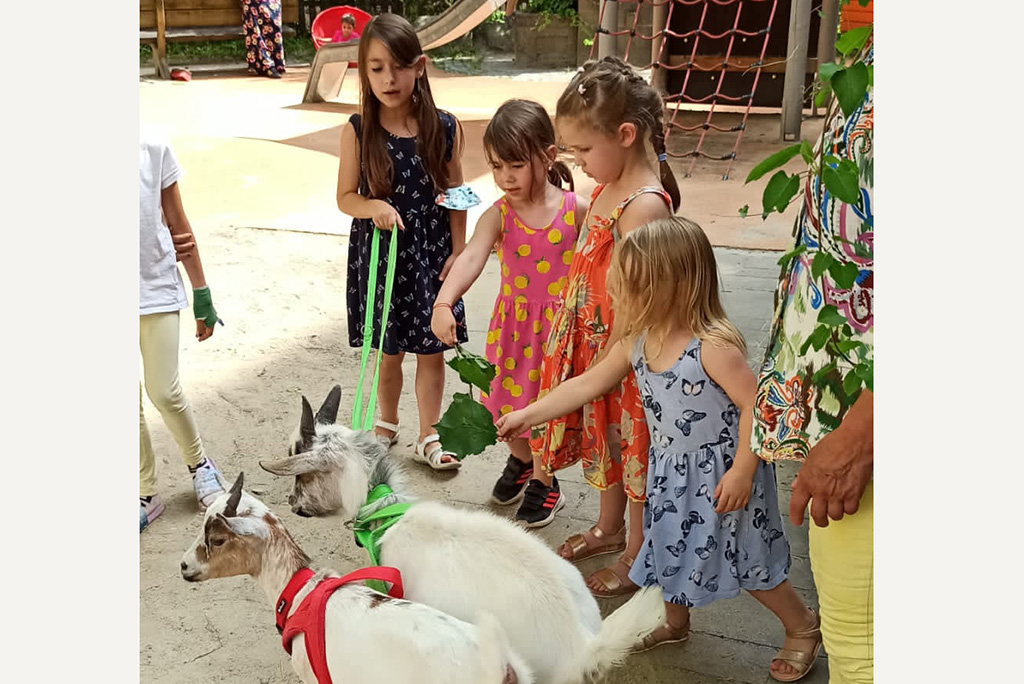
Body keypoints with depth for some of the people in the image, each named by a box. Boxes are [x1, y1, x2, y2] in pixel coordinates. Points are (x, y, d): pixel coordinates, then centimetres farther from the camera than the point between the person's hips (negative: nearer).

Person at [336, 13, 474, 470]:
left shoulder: (445, 128, -7)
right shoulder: (357, 131, -8)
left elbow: (456, 196, 1)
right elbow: (345, 197, -1)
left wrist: (458, 251, -1)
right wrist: (373, 206, -21)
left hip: (432, 254, 0)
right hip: (379, 253, 0)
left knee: (431, 350, 8)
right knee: (389, 350, 14)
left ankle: (428, 438, 24)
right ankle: (386, 424, 37)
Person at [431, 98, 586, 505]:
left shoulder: (576, 210, -14)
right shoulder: (498, 216, -13)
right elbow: (471, 258, -29)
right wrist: (443, 303, -45)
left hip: (563, 321, -2)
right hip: (515, 321, 2)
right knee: (512, 397, 16)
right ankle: (520, 461, 45)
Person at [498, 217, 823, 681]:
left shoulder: (713, 346, -30)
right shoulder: (638, 341, -7)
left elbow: (756, 405, -25)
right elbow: (588, 384, 2)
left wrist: (741, 472, -24)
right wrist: (527, 415, 2)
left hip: (722, 473, -7)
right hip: (672, 471, 7)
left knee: (747, 559, 7)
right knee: (672, 548, 23)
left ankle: (803, 628, 32)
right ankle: (675, 622, 49)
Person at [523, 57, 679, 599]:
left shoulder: (644, 206, -27)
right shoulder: (609, 186, 3)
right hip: (593, 343, 9)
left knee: (632, 446, 9)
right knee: (605, 438, 25)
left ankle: (637, 554, 29)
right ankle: (609, 528, 46)